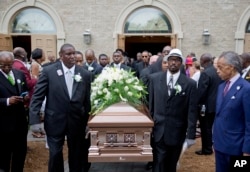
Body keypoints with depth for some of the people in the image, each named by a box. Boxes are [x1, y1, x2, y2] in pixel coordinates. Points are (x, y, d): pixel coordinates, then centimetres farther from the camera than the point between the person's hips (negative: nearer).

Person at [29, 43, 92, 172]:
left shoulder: (85, 74, -1)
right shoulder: (48, 71, -6)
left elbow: (87, 100, 2)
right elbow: (37, 97, -7)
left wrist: (88, 121, 3)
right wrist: (34, 120, -13)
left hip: (77, 122, 2)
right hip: (55, 121, -2)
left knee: (77, 154, 15)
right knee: (55, 154, 10)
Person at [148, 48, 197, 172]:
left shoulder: (190, 83, -5)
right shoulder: (154, 78, 1)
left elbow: (192, 111, -4)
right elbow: (150, 104, 7)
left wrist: (191, 135, -6)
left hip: (177, 132, 0)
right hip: (158, 130, 1)